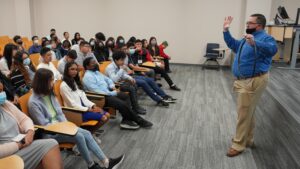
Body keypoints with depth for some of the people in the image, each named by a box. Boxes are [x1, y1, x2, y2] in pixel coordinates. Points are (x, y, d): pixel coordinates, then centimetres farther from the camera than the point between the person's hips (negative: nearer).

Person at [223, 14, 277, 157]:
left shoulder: (265, 38, -14)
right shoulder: (247, 38, 16)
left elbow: (272, 49, -36)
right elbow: (233, 45, 32)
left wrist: (254, 43, -52)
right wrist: (226, 31, 24)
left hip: (254, 81, -10)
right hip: (244, 80, 10)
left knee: (244, 113, -4)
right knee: (248, 112, 18)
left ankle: (238, 145, 8)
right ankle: (248, 140, 32)